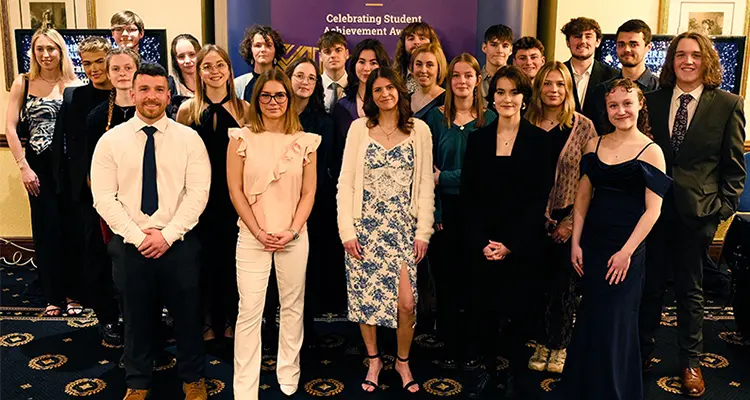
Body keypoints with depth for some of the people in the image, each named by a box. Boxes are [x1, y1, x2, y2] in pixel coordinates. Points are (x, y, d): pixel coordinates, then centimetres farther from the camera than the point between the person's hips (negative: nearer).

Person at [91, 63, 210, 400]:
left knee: (187, 315, 11)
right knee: (136, 317, 15)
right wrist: (137, 236, -12)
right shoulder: (111, 140, 1)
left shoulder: (189, 138, -2)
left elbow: (198, 192, -8)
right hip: (129, 244, 1)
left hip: (178, 243, -1)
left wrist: (167, 234, -15)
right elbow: (104, 197, -4)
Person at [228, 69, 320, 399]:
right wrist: (259, 232, -9)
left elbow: (308, 193, 4)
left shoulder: (304, 141, 4)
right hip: (252, 237, -1)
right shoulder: (241, 138, 0)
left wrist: (292, 231, -8)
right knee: (249, 311, 0)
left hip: (294, 237, 2)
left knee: (292, 308, 11)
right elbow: (235, 191, -2)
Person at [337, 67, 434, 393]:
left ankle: (403, 360, 20)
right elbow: (345, 181, -1)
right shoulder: (359, 127, 2)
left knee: (406, 302, -6)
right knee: (366, 297, 6)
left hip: (402, 226, 0)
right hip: (365, 224, 0)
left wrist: (423, 232, -2)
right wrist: (347, 230, -7)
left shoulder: (420, 130, 3)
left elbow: (425, 185, 3)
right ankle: (373, 359, 28)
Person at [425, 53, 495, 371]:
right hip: (445, 209, 0)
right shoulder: (435, 117, 2)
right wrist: (434, 212, -10)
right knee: (445, 278, 6)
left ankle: (471, 347, 20)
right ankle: (449, 347, 19)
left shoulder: (489, 119, 2)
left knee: (473, 278, 6)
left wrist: (444, 177, -11)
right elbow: (426, 167, -1)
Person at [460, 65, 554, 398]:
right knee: (482, 306, 7)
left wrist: (511, 243, -11)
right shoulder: (478, 138, 4)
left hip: (522, 243, -2)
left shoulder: (539, 140, -2)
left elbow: (540, 197, -6)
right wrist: (481, 242, -7)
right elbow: (468, 195, 2)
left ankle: (515, 369, 27)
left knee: (518, 307, 8)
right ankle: (485, 367, 25)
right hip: (481, 243, 2)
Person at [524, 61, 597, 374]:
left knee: (563, 283, 9)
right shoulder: (527, 125, 2)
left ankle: (559, 346, 26)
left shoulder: (583, 126, -3)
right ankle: (542, 343, 25)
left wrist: (571, 221, -9)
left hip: (568, 221, -1)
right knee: (538, 282, 9)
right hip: (534, 219, 2)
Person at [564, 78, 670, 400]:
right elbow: (583, 197, 8)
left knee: (614, 323, 5)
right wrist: (575, 242, 3)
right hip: (591, 244, 4)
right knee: (589, 321, 13)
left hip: (626, 248, -4)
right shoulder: (595, 144, 6)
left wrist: (627, 251, -14)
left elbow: (653, 209, -10)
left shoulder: (651, 151, -7)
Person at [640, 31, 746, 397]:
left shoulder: (728, 105, -1)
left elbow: (734, 164, 0)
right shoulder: (652, 101, 5)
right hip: (653, 205, 2)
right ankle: (642, 350, 26)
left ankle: (690, 361, 26)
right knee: (650, 284, 10)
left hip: (698, 210, -1)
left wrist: (725, 205, -6)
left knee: (690, 288, 11)